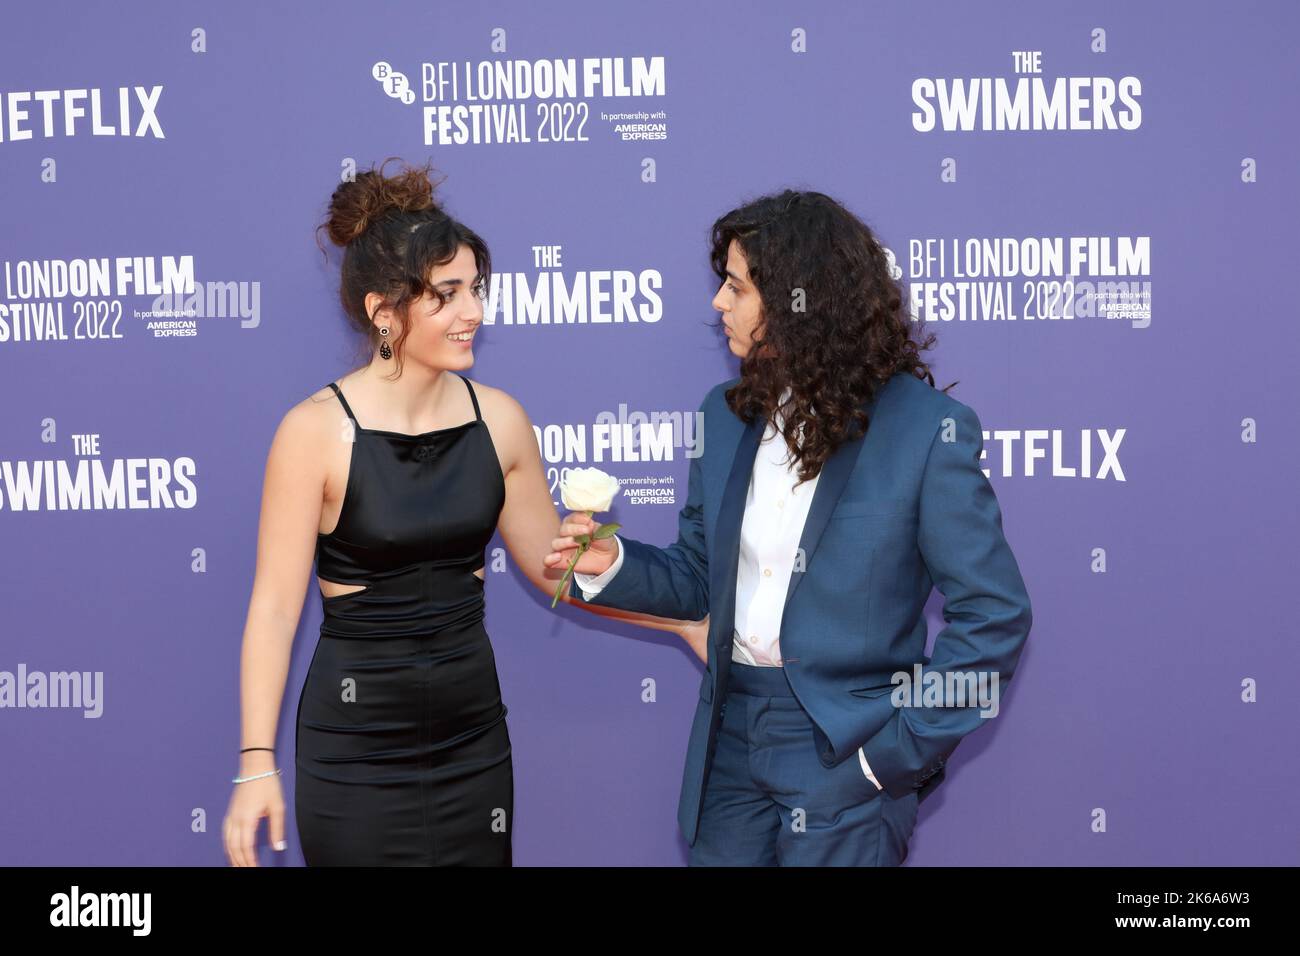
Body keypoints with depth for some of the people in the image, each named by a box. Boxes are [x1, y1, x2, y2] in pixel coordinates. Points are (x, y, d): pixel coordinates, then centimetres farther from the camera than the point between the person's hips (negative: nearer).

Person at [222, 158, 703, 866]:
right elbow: (275, 604, -11)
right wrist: (257, 763, -14)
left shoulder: (496, 418, 0)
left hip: (472, 733, 4)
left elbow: (555, 566, 10)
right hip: (357, 747, -4)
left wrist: (685, 619, 5)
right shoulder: (318, 430, -12)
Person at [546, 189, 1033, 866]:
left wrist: (901, 751, -13)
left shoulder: (926, 429, -12)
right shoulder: (726, 416, 6)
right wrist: (614, 564, -5)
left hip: (845, 751, -5)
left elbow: (992, 616, -10)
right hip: (733, 736, 5)